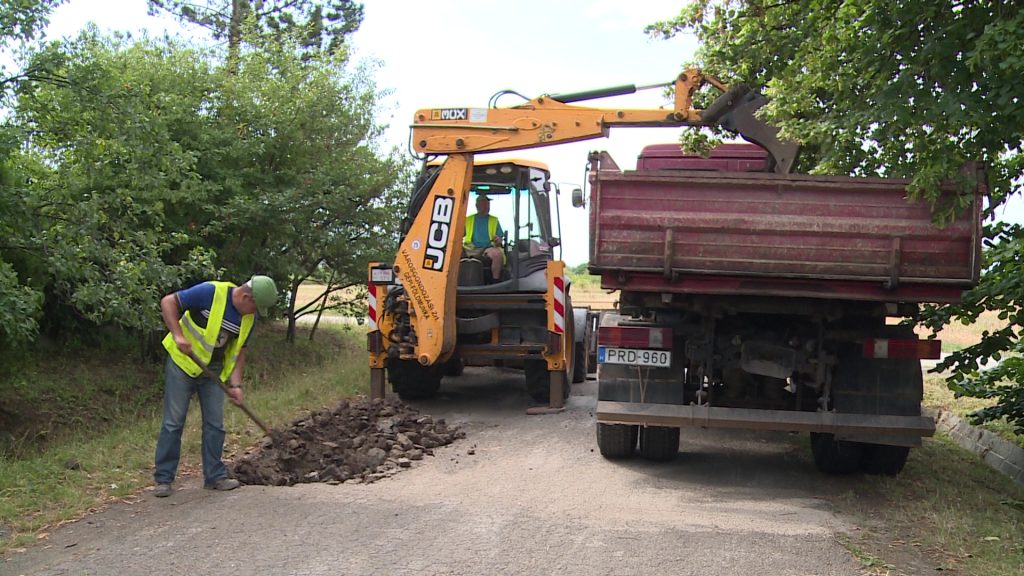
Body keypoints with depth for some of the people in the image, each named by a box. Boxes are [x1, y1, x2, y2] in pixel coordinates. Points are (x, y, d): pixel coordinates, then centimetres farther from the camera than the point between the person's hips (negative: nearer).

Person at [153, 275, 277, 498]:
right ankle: (163, 479, 6)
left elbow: (239, 352, 7)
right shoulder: (210, 293, -22)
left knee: (215, 423, 5)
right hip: (183, 362, -6)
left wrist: (235, 384, -4)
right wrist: (177, 335, -26)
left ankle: (215, 475, 14)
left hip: (214, 371, 6)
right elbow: (168, 302, -17)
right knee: (173, 422, -2)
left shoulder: (249, 318, -2)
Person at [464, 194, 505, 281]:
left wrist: (498, 241, -8)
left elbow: (499, 239, 15)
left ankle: (495, 281, -26)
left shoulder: (494, 220, 21)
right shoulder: (468, 219, 22)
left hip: (488, 248, 0)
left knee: (497, 253, -36)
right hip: (470, 249, 1)